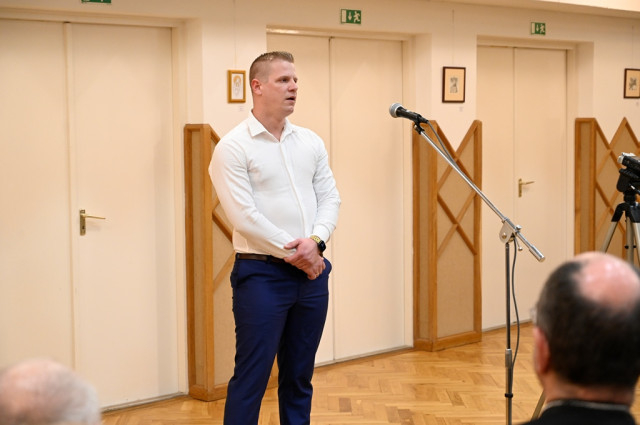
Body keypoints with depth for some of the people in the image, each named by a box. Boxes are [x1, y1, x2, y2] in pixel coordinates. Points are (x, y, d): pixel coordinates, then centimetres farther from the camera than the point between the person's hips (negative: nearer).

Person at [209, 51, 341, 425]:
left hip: (312, 272, 6)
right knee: (252, 376, -3)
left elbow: (330, 198, 8)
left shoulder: (311, 142, 11)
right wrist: (292, 252, -12)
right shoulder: (233, 147, -8)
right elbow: (244, 216, -14)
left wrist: (315, 240, -11)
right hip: (262, 274, -6)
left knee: (300, 375, 13)